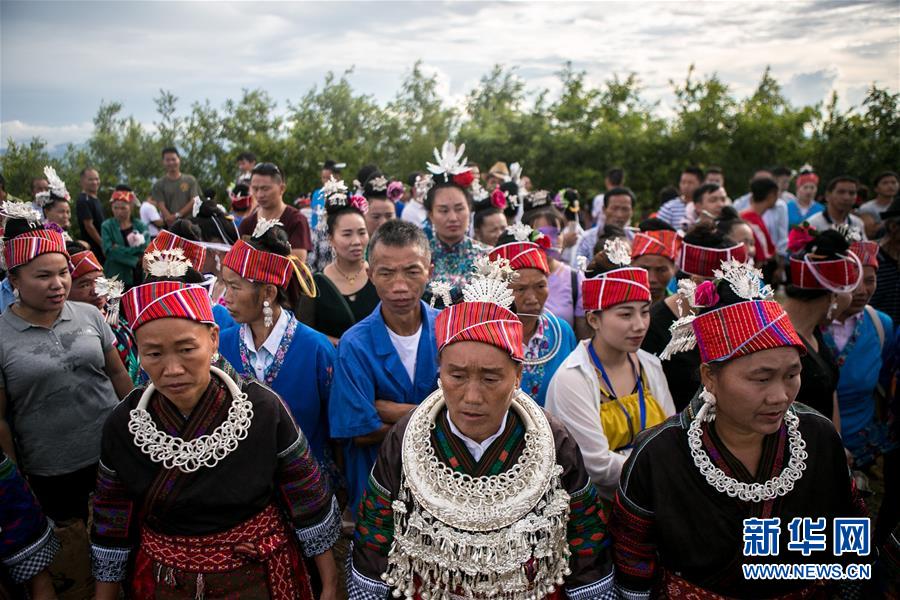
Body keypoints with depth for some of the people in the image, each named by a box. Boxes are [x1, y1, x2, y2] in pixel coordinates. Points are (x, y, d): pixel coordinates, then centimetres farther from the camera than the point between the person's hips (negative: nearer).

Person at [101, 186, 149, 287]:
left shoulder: (141, 226, 6)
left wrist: (120, 250, -13)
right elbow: (109, 251, -10)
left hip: (139, 277, 1)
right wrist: (135, 261, -15)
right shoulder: (107, 226, 3)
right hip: (115, 278, -1)